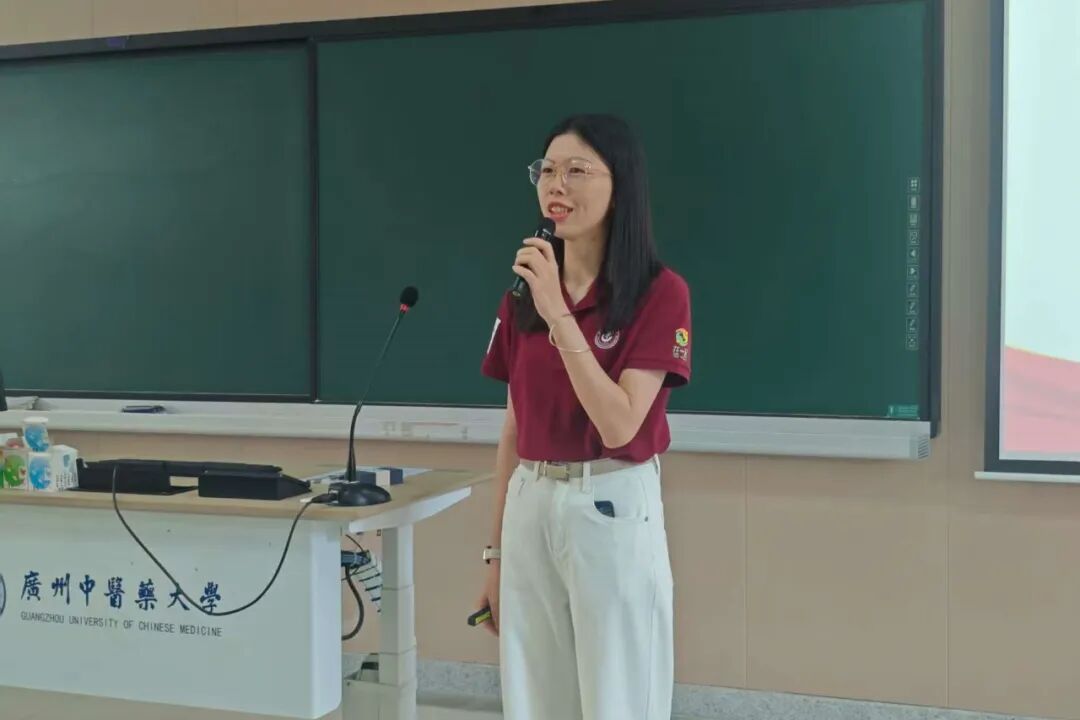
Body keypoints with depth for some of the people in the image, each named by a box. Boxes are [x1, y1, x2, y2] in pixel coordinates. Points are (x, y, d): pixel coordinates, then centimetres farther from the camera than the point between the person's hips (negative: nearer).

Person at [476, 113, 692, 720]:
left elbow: (619, 426, -19)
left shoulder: (660, 293, -10)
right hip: (530, 510, 6)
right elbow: (514, 431, 11)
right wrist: (496, 552, 12)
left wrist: (560, 314, -22)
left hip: (613, 511, -5)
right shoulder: (523, 295, 7)